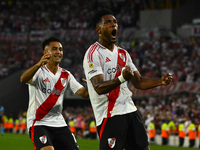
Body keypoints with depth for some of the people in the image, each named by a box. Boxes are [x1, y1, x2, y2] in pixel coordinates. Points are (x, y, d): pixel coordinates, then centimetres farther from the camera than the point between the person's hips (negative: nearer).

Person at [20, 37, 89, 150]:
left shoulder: (66, 75, 11)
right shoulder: (39, 71, -6)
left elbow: (84, 93, 4)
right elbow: (23, 79, -29)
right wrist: (39, 64, -47)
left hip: (59, 123, 6)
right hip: (38, 123, -6)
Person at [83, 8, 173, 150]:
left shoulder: (123, 53, 17)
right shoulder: (93, 54, -10)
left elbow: (139, 82, 17)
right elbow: (99, 88, -21)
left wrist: (160, 81, 0)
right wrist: (121, 78, -37)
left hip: (130, 111, 8)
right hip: (109, 115, -8)